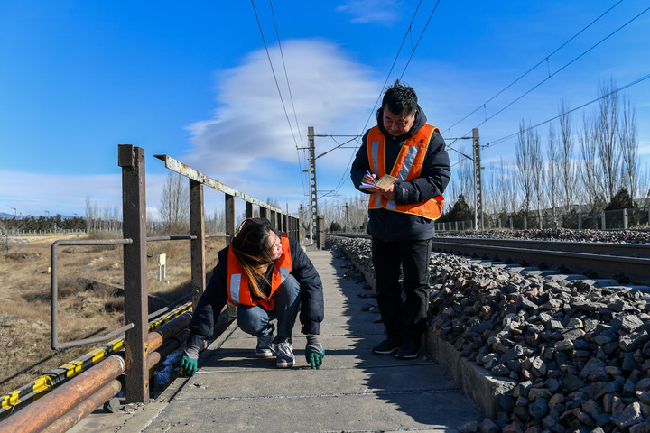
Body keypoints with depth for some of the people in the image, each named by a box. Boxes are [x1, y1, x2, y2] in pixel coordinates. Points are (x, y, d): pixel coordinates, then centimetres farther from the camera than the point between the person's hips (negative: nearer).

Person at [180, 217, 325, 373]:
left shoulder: (290, 247, -31)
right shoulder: (229, 260, -30)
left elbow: (312, 285, -27)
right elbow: (210, 301, -24)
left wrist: (313, 338, -31)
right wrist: (192, 349, -28)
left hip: (286, 306, 1)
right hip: (256, 305, 0)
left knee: (289, 282, -33)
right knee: (248, 319, -34)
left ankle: (283, 342, -14)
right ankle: (265, 336, 3)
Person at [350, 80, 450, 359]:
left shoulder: (430, 138, -10)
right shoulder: (372, 137, 4)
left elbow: (439, 179, -15)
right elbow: (357, 168, 11)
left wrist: (400, 191, -24)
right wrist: (364, 180, -13)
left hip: (415, 223, -5)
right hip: (380, 223, 5)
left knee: (415, 284, 7)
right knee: (385, 283, 13)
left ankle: (412, 338, 21)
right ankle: (394, 334, 28)